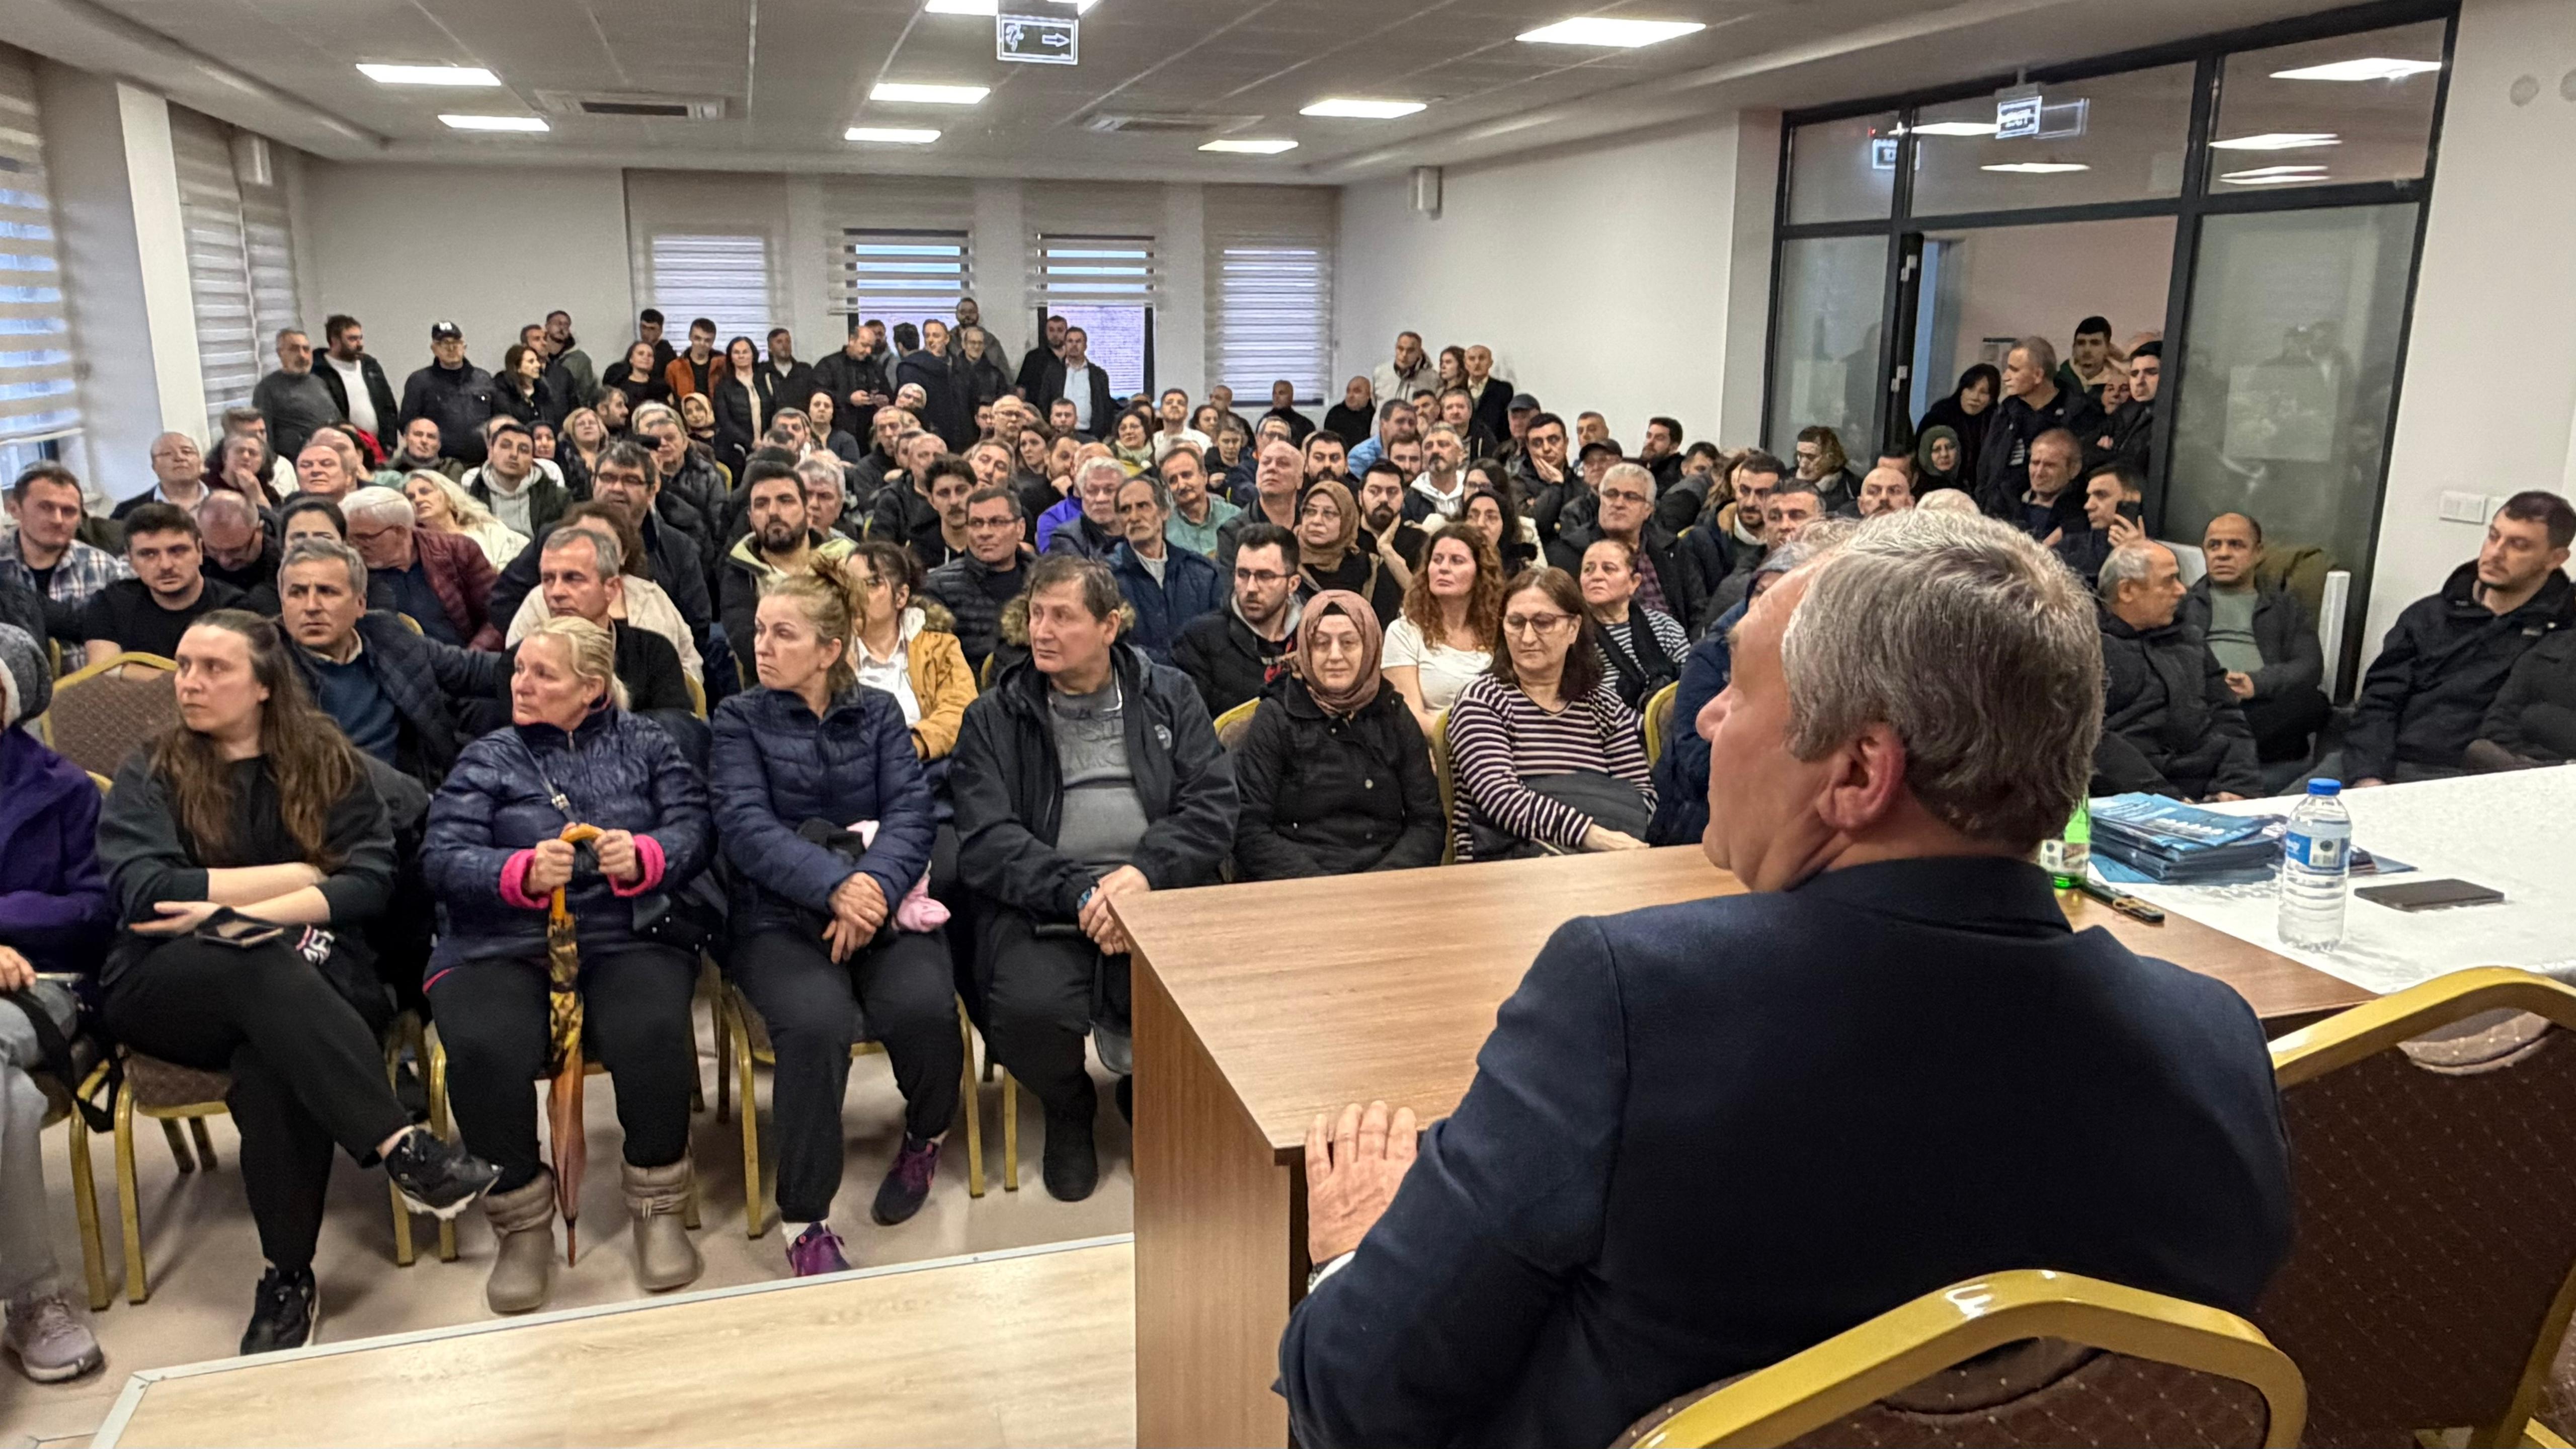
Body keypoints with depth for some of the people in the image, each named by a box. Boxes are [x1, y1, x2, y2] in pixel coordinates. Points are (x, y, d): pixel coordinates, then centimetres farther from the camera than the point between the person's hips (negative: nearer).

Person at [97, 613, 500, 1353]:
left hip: (309, 981, 0)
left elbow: (370, 880, -4)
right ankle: (400, 1147, -43)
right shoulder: (150, 773, 9)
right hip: (168, 988, 0)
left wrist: (242, 911, -16)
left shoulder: (328, 763, 10)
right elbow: (145, 892, -8)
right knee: (262, 964, -36)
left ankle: (288, 1277, -25)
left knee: (272, 1062, -35)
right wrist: (302, 874, -8)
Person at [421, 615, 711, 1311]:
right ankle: (522, 1225, -8)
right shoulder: (487, 758, 14)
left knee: (652, 1032, -32)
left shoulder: (644, 745, 15)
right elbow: (442, 858, 0)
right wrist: (522, 874, -20)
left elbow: (693, 827, 2)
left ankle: (658, 1211, -10)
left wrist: (644, 858, -20)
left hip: (626, 937, 0)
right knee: (484, 1051, -30)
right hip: (501, 947, 1)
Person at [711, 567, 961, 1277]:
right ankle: (806, 1221, -14)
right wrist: (834, 885, -21)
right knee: (815, 1020, -32)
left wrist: (875, 885, -20)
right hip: (781, 914, -1)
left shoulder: (878, 712, 14)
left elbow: (912, 812, 1)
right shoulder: (741, 718, 9)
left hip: (881, 900, 2)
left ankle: (924, 1137, 7)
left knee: (923, 1007, -28)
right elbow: (745, 825, -6)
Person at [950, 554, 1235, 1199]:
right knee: (1028, 1012, -31)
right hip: (1041, 906, 0)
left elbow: (1213, 806, 3)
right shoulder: (995, 717, 10)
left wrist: (1145, 872, -14)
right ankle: (1068, 1110, 8)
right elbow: (986, 843, -2)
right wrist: (1079, 893, -17)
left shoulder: (1169, 696, 14)